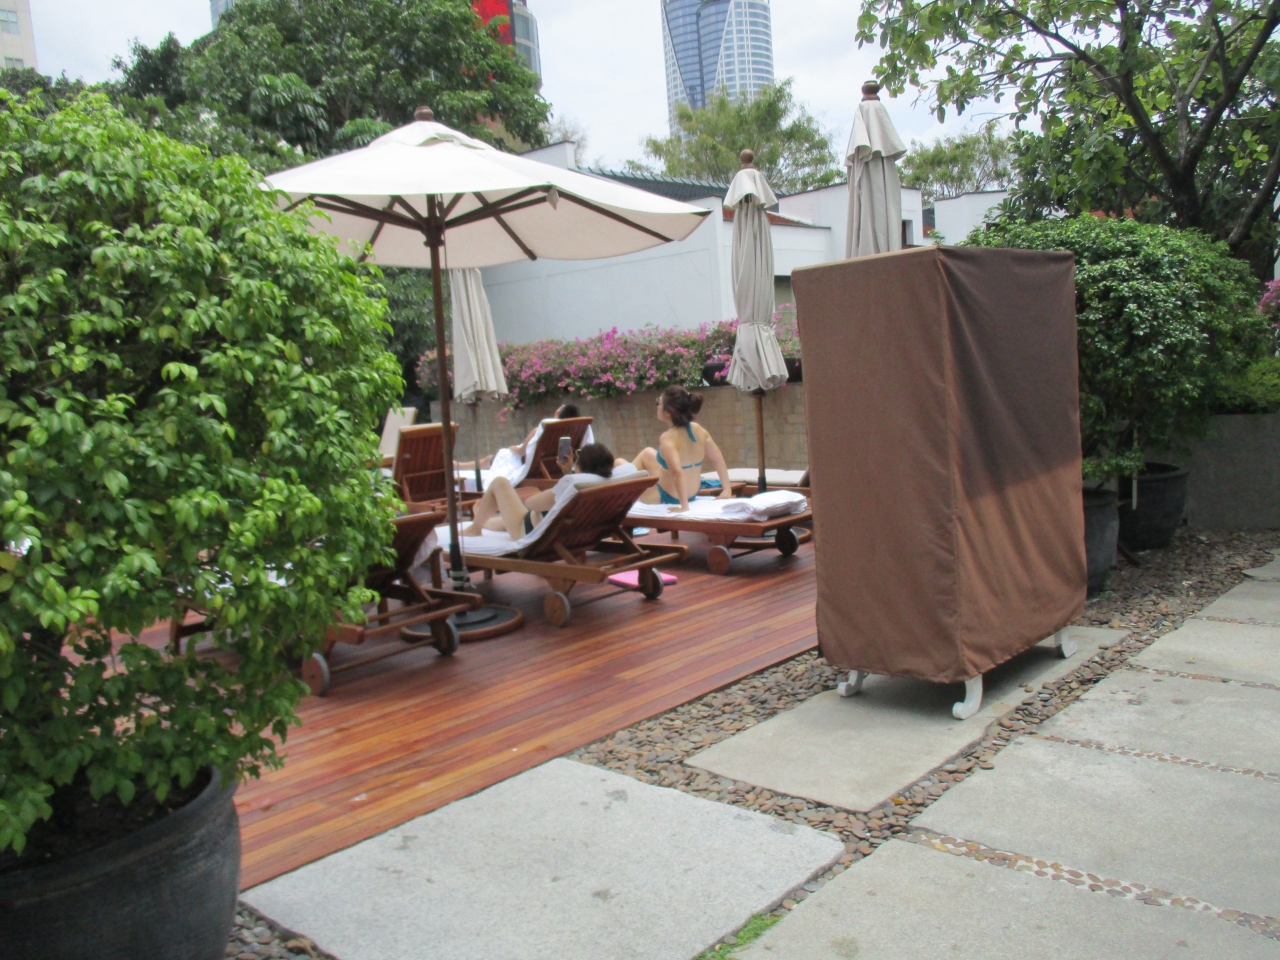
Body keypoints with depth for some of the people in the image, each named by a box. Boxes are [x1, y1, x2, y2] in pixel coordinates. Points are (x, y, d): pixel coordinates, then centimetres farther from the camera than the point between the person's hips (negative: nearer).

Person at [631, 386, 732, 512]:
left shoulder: (667, 438, -29)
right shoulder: (698, 429, -8)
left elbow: (678, 472, -40)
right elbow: (717, 458, -2)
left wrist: (684, 506, -37)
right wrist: (726, 489, 6)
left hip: (667, 497, -7)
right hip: (692, 494, 7)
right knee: (647, 453, 28)